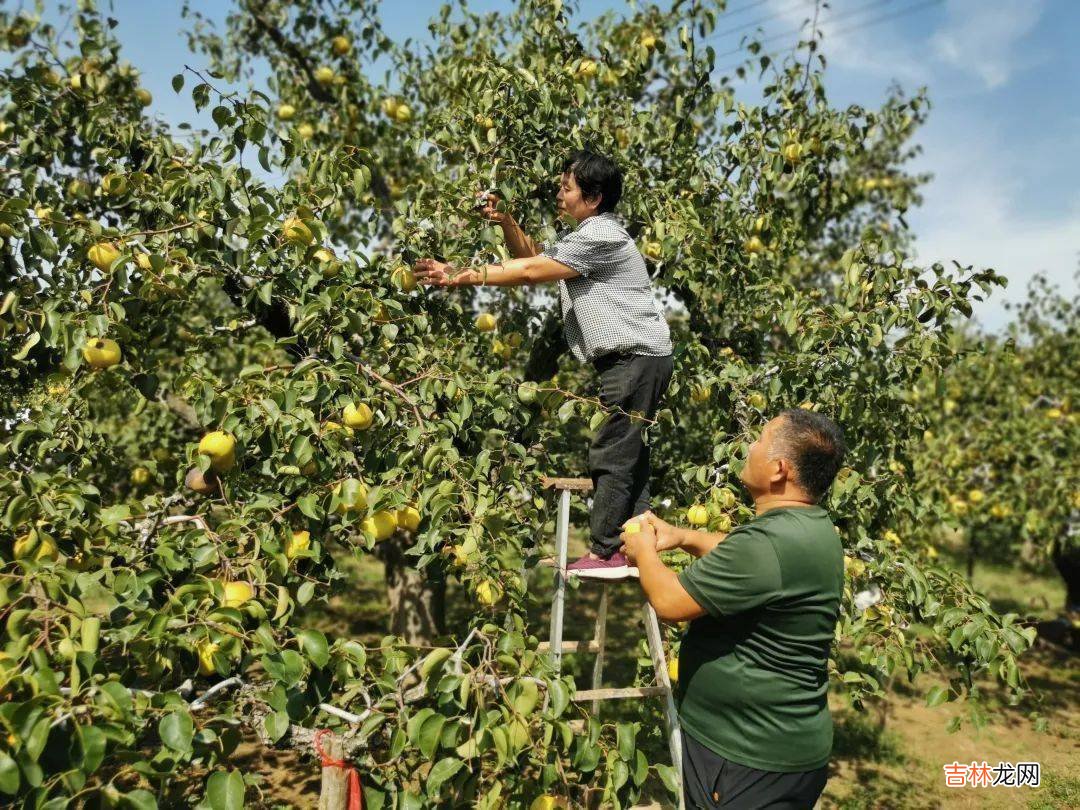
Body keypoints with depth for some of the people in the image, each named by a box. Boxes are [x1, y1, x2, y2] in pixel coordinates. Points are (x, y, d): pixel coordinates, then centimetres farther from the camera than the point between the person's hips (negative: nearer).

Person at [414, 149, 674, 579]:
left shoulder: (601, 236, -14)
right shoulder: (582, 236, 20)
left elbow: (531, 272, -18)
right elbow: (533, 254, 23)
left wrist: (461, 275, -15)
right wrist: (506, 223, 5)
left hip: (638, 358, -11)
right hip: (629, 359, 11)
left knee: (611, 455, -8)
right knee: (627, 456, 10)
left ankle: (604, 552, -2)